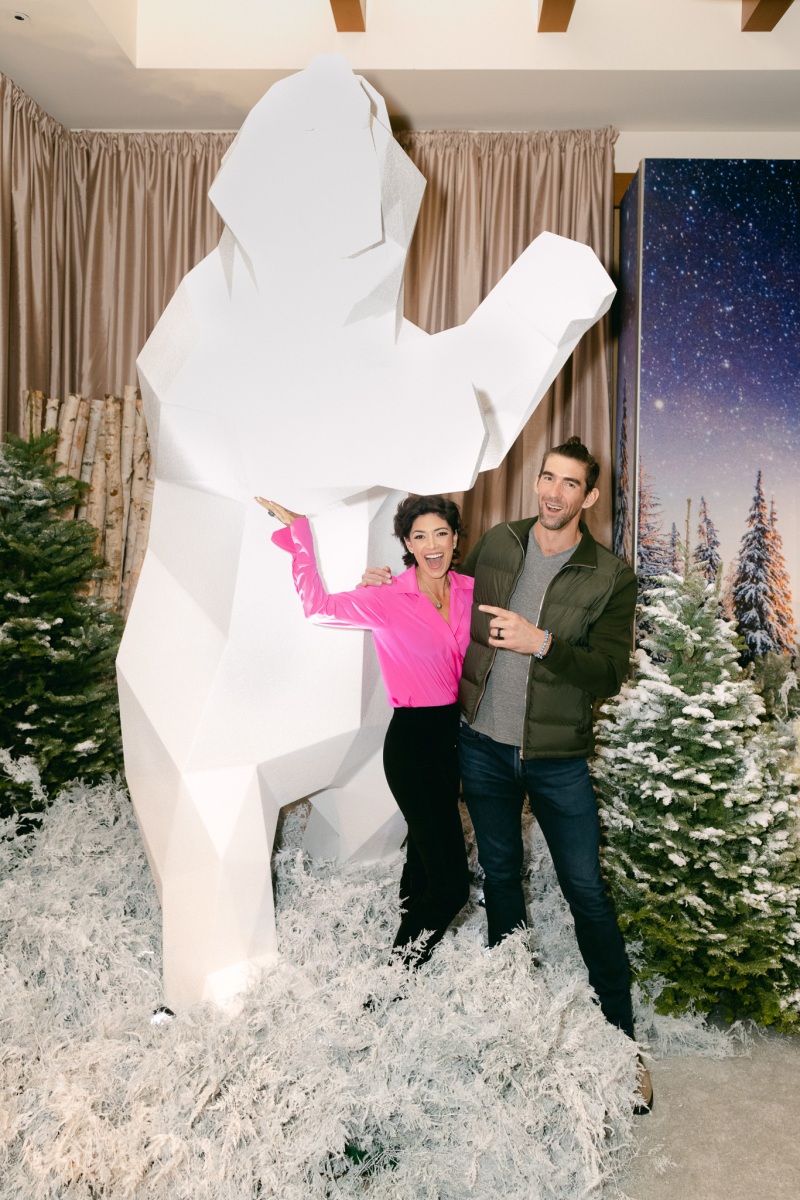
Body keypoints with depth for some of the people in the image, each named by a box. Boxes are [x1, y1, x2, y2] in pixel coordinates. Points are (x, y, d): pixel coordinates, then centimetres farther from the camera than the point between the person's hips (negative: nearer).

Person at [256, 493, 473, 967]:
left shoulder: (470, 591, 1)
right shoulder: (389, 600, -15)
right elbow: (318, 605, -15)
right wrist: (300, 531, -16)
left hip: (455, 732, 6)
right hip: (412, 740, -6)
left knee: (428, 848, 26)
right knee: (451, 883, -5)